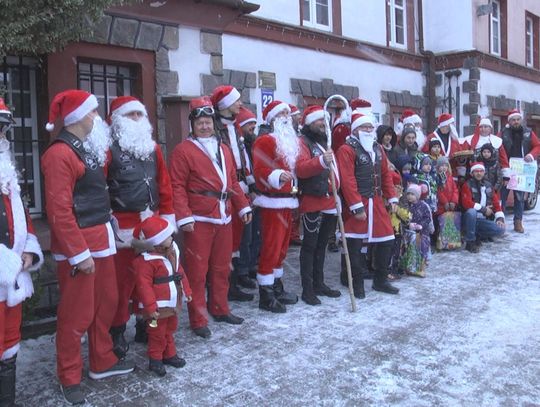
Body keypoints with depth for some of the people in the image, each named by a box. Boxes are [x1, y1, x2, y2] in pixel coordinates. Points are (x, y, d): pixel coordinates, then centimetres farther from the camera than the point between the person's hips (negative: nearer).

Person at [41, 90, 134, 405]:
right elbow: (59, 211, -20)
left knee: (107, 302, 18)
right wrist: (80, 254, -21)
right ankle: (70, 378, 18)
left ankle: (103, 361, 34)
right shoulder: (60, 154, -16)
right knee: (77, 313, 1)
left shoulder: (90, 149, 13)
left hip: (101, 239, 9)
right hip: (77, 246, -9)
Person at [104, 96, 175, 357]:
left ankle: (145, 326, 28)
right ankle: (117, 333, 14)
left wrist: (167, 217, 12)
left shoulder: (153, 148, 13)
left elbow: (164, 185, 14)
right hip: (123, 227, -6)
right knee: (123, 280, -1)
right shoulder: (109, 150, -6)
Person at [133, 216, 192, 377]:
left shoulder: (172, 251, 3)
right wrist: (150, 307, -25)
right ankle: (155, 359, 22)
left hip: (173, 303, 8)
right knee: (158, 333, 6)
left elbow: (179, 272, 15)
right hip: (158, 306, -8)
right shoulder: (146, 260, -23)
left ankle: (169, 354, 38)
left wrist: (186, 290, 16)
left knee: (170, 329, 22)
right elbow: (144, 285, -24)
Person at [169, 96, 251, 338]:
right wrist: (183, 217, -18)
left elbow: (233, 182, 20)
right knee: (197, 272, 0)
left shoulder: (223, 150, 16)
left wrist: (243, 207, 14)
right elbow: (177, 187, -11)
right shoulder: (183, 150, -6)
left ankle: (220, 309, 32)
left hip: (223, 219, 7)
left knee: (222, 268, 16)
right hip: (198, 222, -7)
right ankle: (198, 320, 10)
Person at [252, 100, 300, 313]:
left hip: (288, 201, 8)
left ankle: (277, 287, 27)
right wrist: (277, 176, -33)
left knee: (282, 246, 15)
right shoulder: (265, 141, -9)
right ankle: (266, 295, 1)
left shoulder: (294, 141, 18)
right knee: (271, 247, -7)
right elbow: (259, 170, -19)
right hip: (272, 202, -8)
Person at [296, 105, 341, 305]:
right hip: (313, 203, -8)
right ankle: (307, 289, 1)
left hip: (330, 202, 8)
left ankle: (319, 283, 24)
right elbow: (301, 169, -25)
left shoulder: (326, 142, 19)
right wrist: (321, 161, -40)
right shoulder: (303, 142, -8)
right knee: (310, 246, -4)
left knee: (322, 245, 14)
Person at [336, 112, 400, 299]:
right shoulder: (347, 150, -11)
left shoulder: (378, 149, 14)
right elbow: (347, 181, -18)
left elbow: (386, 174, 18)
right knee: (354, 244, 0)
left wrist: (392, 197, 11)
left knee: (386, 240, 9)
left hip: (376, 202, 7)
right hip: (357, 203, -7)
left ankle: (380, 280, 24)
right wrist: (357, 206, -22)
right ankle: (357, 284, 14)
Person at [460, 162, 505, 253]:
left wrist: (500, 217, -7)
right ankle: (470, 242, -23)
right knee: (471, 212, -38)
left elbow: (496, 203, 8)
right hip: (470, 219, -4)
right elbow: (466, 203, -19)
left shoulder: (488, 186, 11)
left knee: (500, 230, -19)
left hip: (483, 221, 4)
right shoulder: (467, 185, -6)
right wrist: (483, 209, -18)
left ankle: (477, 236, 4)